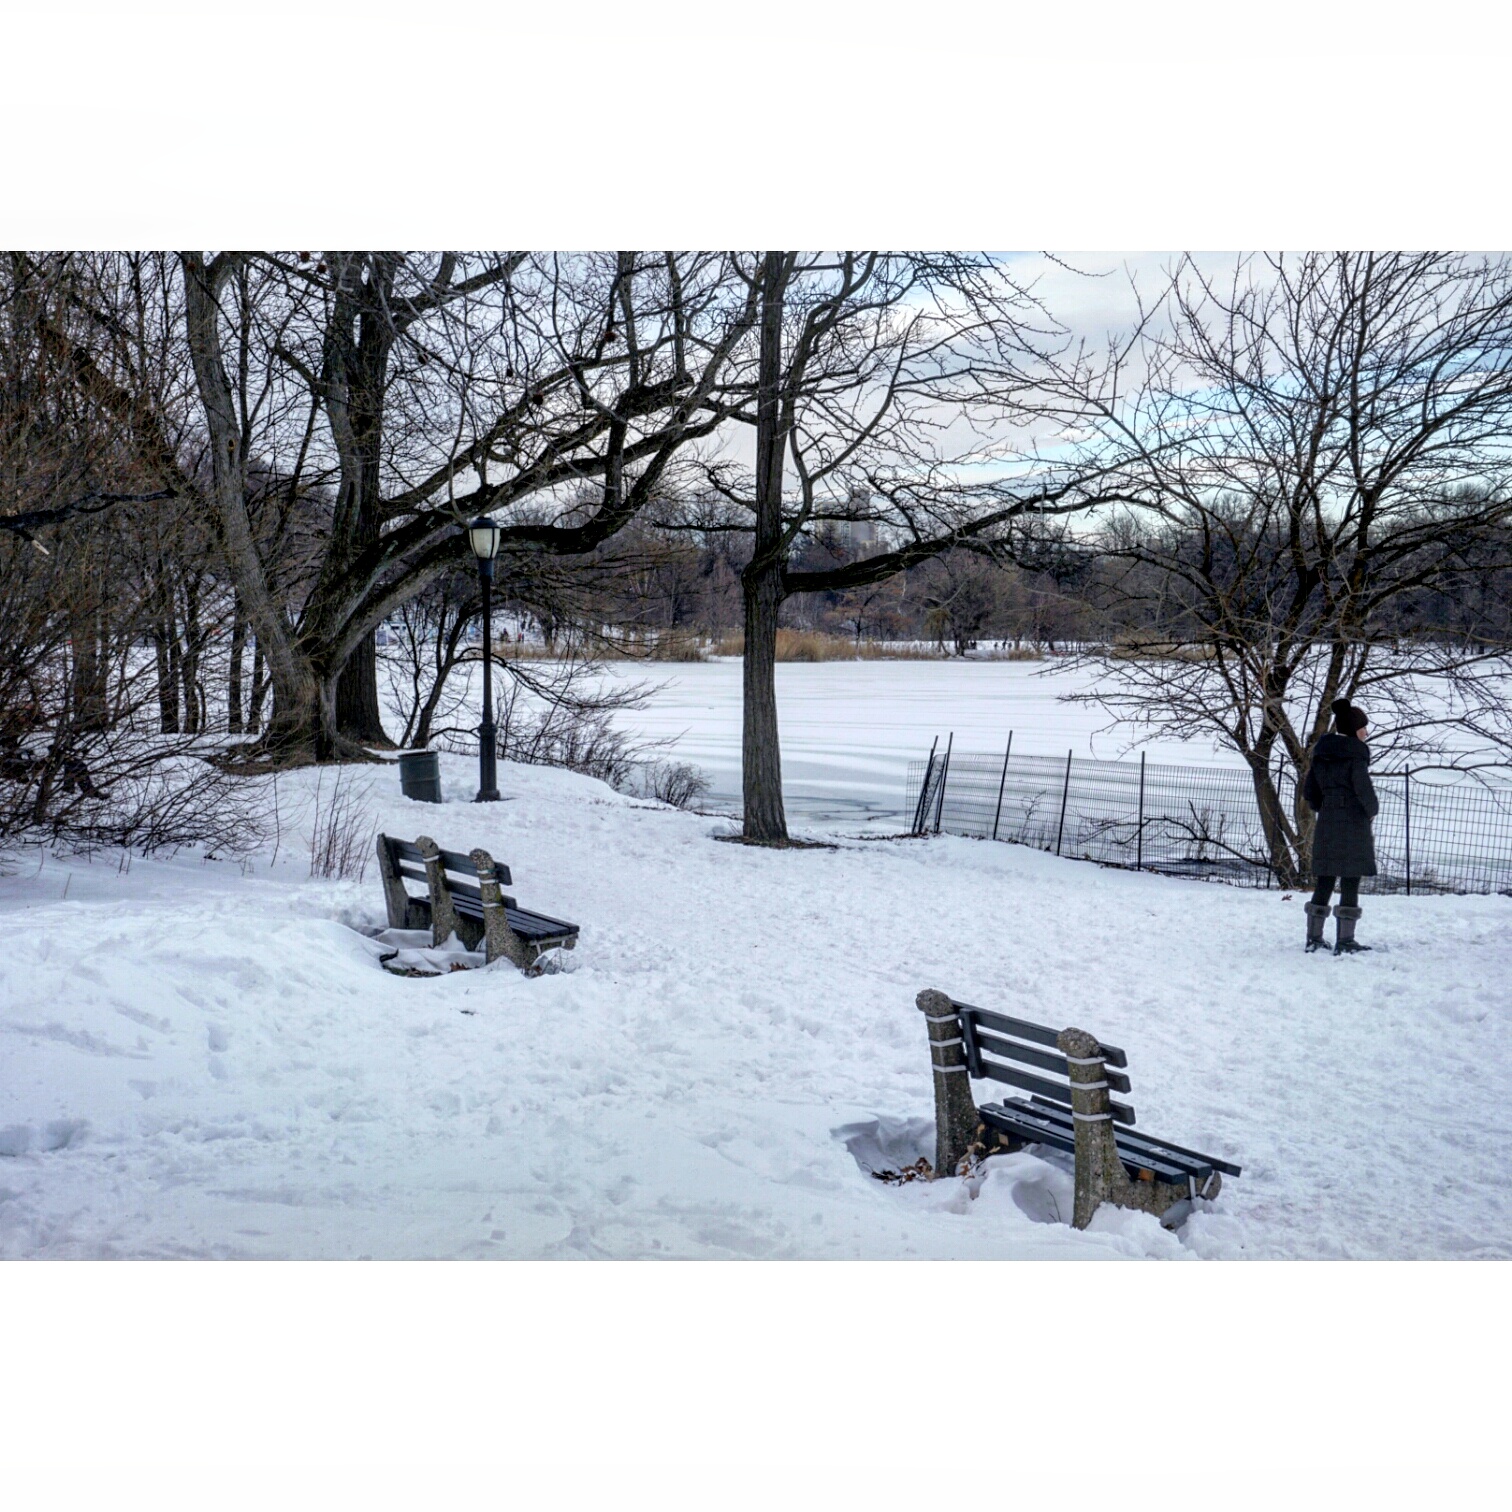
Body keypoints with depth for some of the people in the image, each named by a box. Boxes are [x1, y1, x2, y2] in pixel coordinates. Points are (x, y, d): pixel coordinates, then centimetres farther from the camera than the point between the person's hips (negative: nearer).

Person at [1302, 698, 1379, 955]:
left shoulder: (1322, 752, 10)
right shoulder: (1356, 752, -10)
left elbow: (1309, 791, 11)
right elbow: (1363, 788, -17)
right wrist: (1373, 809, 1)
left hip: (1326, 825, 6)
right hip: (1353, 824, -6)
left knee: (1324, 882, 11)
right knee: (1350, 883, -1)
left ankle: (1313, 937, 14)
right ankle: (1344, 941, -1)